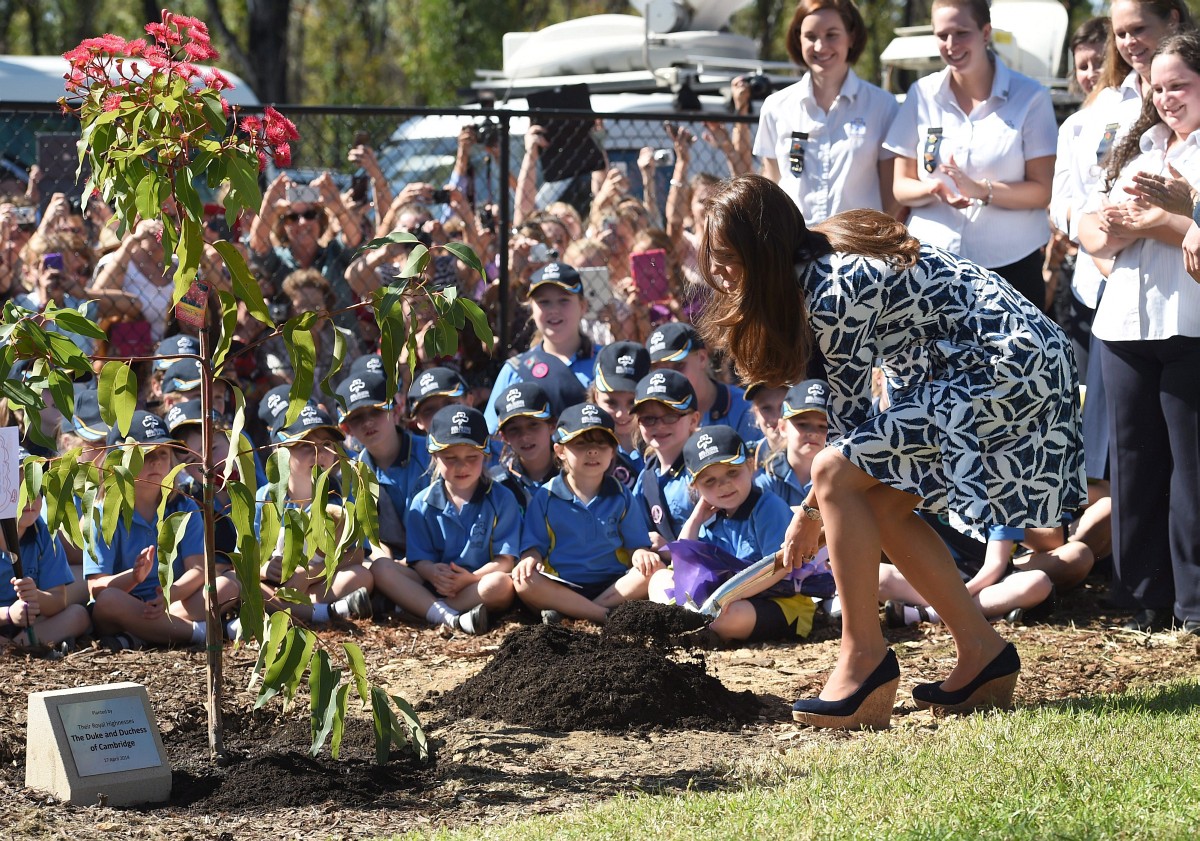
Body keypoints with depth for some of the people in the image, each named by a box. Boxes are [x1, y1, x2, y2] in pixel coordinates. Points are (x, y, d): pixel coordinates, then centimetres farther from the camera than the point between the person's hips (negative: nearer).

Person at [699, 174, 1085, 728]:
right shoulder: (821, 259, 10)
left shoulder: (833, 292, -19)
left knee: (837, 475, -14)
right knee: (880, 506, 10)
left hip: (1007, 368, -10)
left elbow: (852, 412, -11)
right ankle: (982, 655, 14)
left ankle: (863, 659, -9)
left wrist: (812, 511, 2)